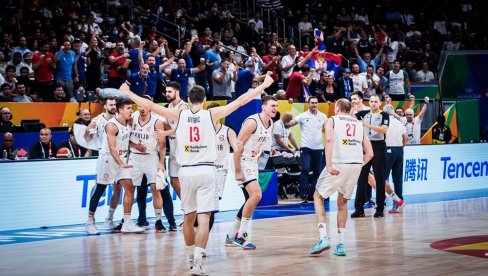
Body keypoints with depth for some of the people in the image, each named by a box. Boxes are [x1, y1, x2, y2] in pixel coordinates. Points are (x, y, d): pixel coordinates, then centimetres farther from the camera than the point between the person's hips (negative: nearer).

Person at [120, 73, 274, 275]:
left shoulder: (179, 115, 2)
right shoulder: (212, 114, -1)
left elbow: (150, 105, 6)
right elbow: (240, 101, 1)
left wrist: (127, 93, 18)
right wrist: (264, 85, 9)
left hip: (186, 172, 2)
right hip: (206, 171, -2)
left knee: (189, 218, 17)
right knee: (203, 219, -7)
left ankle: (191, 257, 30)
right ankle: (197, 260, -21)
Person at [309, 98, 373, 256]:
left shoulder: (332, 120, 11)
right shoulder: (360, 125, 22)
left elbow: (329, 139, -11)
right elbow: (369, 153, 14)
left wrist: (329, 165, -15)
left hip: (338, 165, -4)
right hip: (356, 165, 4)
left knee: (318, 196, 15)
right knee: (342, 202, 23)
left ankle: (324, 237, -1)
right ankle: (341, 244, 17)